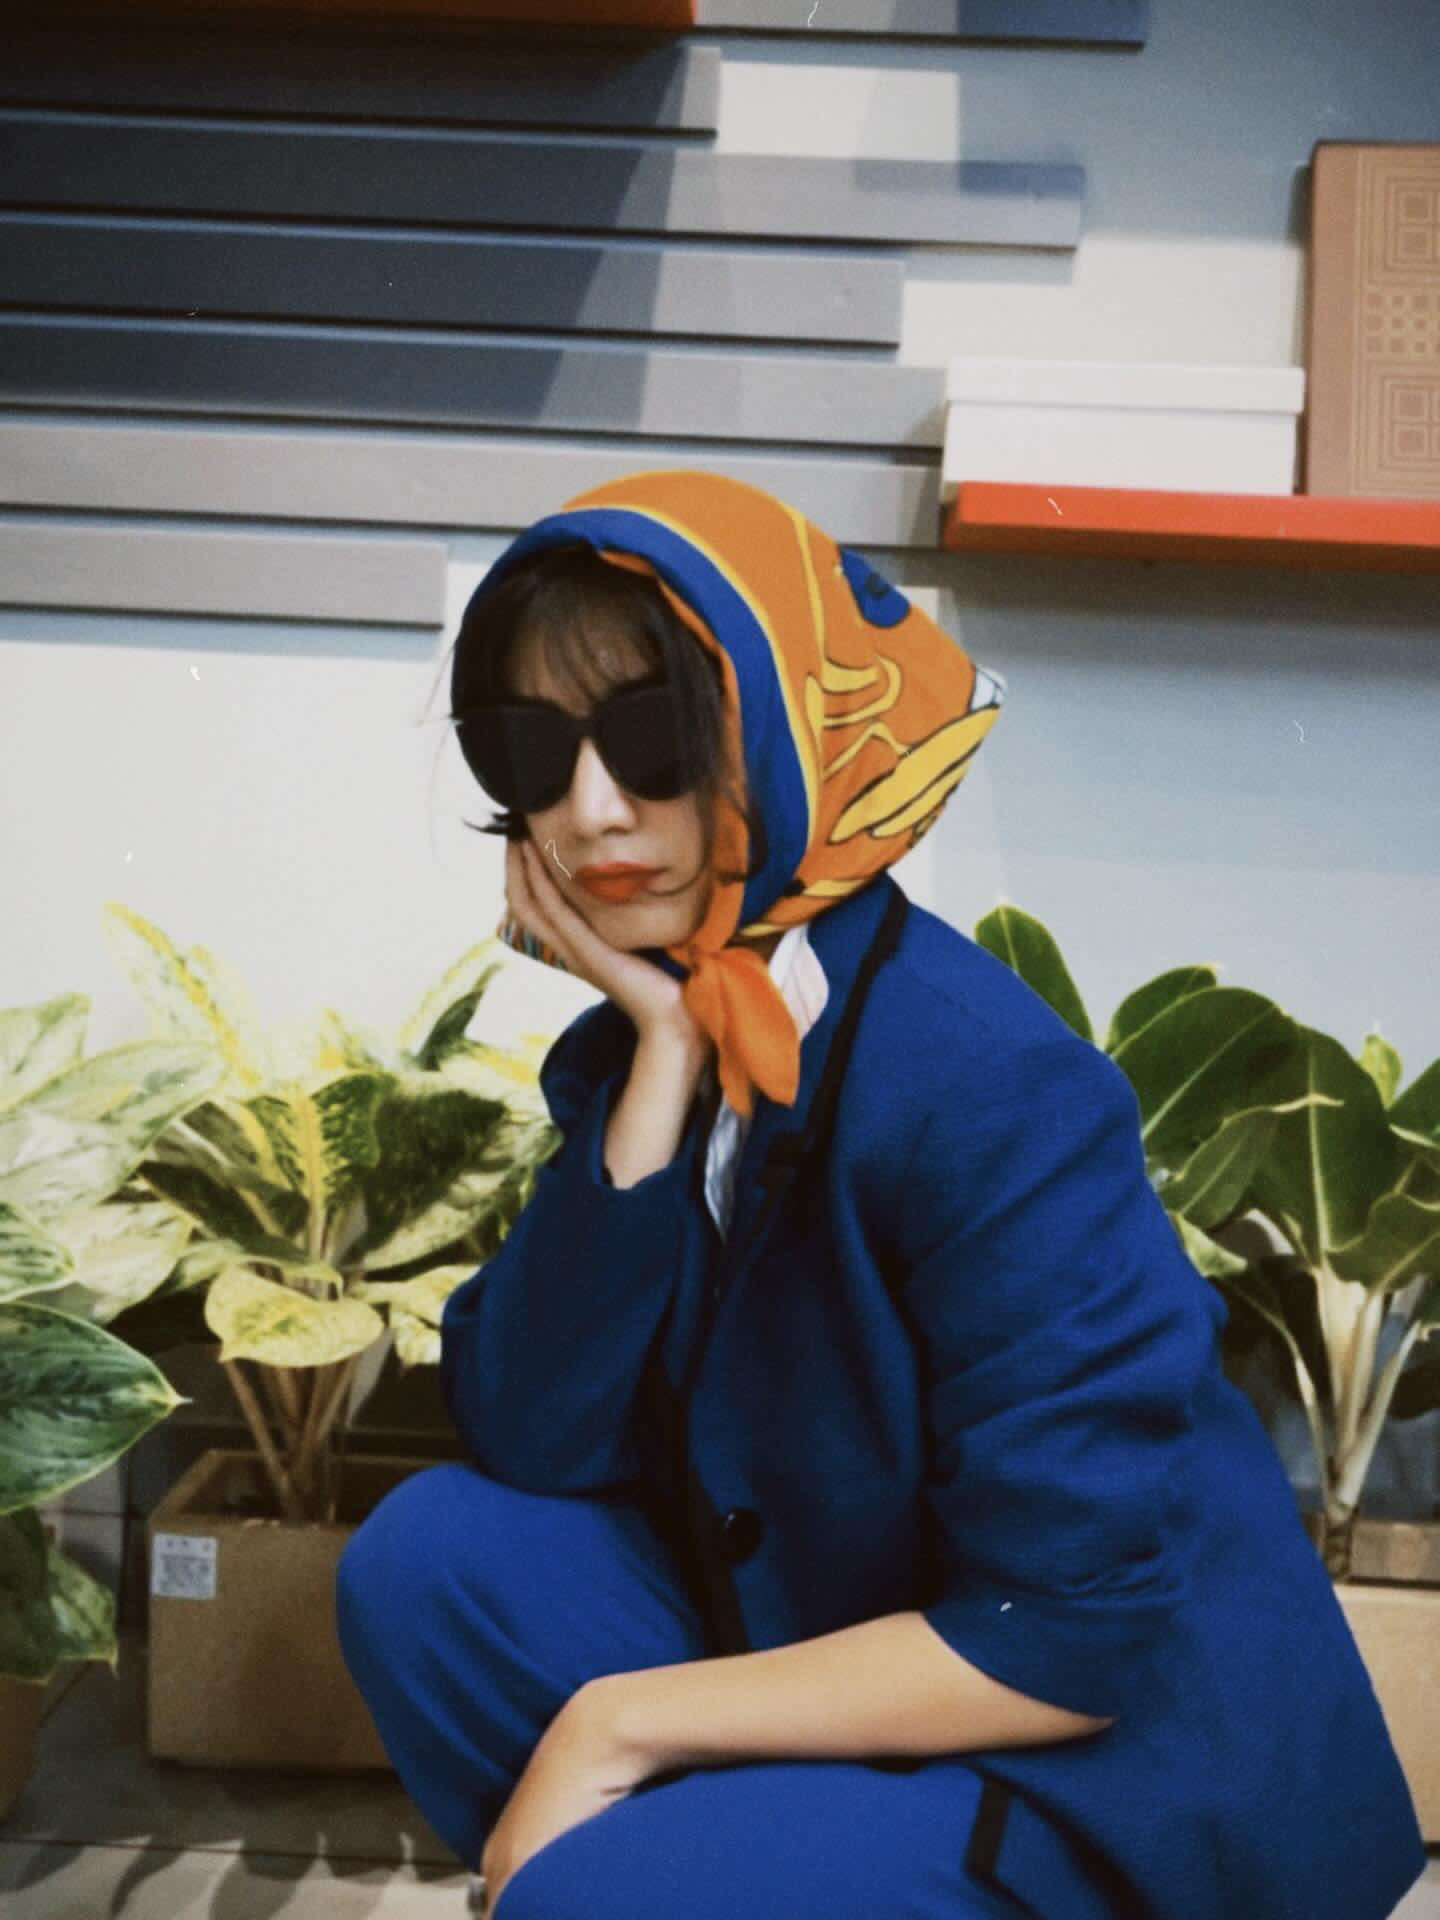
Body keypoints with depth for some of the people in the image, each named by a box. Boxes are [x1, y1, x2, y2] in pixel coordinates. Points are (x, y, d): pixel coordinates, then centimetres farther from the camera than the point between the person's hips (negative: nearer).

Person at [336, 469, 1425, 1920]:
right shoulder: (641, 1042, -2)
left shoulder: (982, 1091, -25)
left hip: (1125, 1773, -6)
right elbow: (522, 1437, -11)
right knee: (432, 1560, -8)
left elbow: (1067, 1636, -24)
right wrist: (659, 1062, -19)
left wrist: (625, 1720, -18)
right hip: (842, 1668, 7)